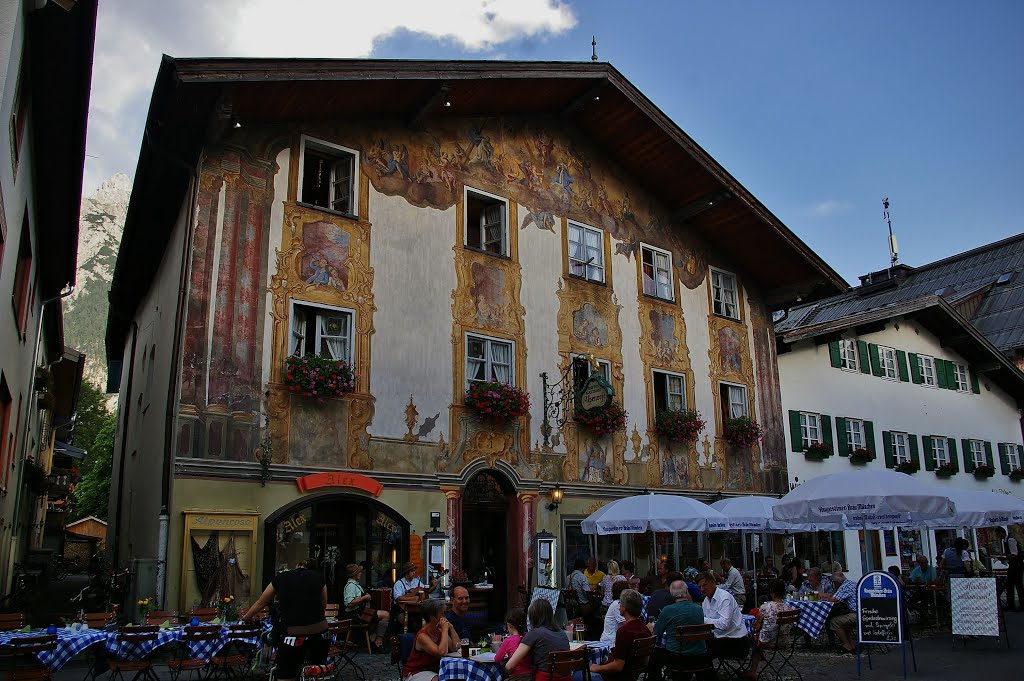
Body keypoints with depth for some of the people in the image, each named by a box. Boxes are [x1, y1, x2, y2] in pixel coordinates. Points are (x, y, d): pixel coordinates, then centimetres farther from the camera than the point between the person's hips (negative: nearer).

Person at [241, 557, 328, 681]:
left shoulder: (280, 578, 10)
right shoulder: (319, 577, 9)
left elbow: (261, 603, 23)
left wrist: (247, 617, 40)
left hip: (295, 635, -2)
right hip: (321, 632, 2)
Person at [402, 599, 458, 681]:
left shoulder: (439, 631, 1)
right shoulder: (422, 636, -22)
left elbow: (456, 648, -5)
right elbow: (442, 652, -35)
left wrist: (451, 627, -7)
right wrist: (445, 630, -27)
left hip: (434, 670, 7)